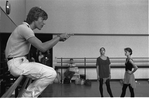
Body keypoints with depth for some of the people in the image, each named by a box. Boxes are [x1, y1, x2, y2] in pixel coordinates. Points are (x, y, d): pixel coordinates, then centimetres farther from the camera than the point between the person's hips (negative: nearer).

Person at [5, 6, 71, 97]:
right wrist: (59, 37, -14)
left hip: (22, 62, 10)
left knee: (51, 72, 13)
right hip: (17, 64, -10)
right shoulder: (24, 28, -16)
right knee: (51, 74, -18)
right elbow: (42, 48, -22)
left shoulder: (27, 29, 17)